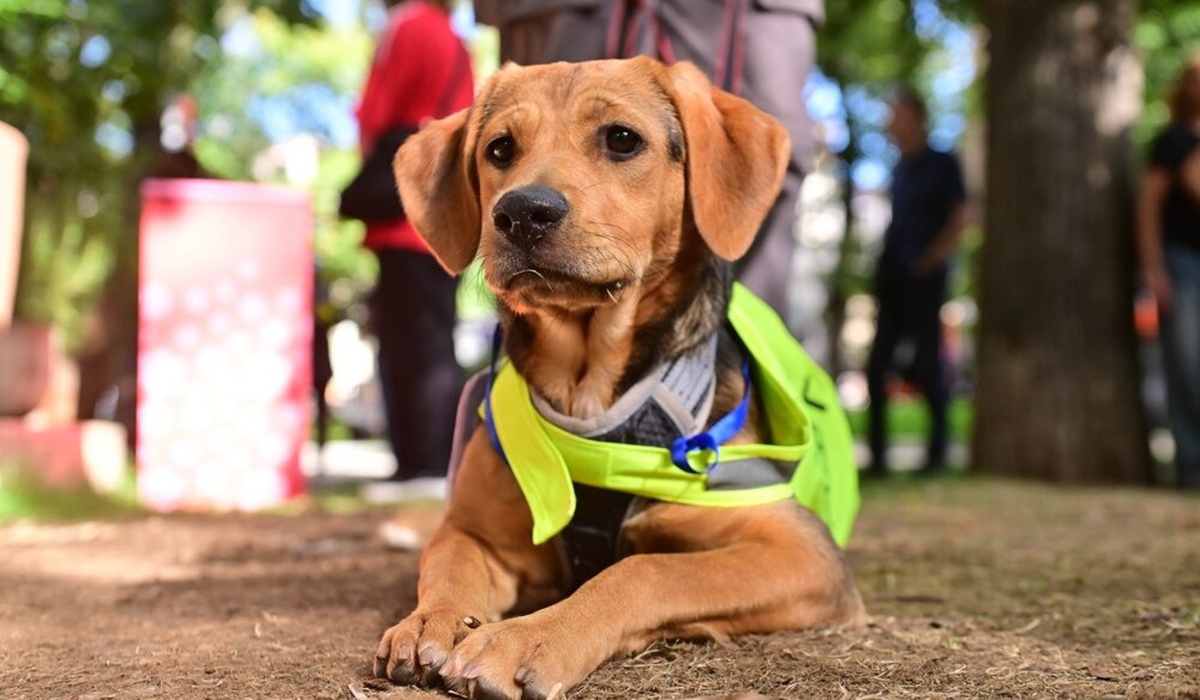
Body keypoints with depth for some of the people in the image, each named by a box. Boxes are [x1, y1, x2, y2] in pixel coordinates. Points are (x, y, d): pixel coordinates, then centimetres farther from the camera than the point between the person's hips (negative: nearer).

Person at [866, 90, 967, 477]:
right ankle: (878, 454, 8)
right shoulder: (901, 168, 18)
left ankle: (937, 449, 6)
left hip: (924, 275, -7)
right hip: (892, 277, 7)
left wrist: (932, 258, -14)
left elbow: (958, 218, -6)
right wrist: (884, 264, 11)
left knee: (925, 361, -5)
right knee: (877, 363, 3)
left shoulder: (943, 164, -1)